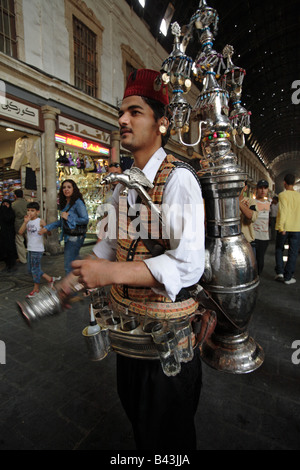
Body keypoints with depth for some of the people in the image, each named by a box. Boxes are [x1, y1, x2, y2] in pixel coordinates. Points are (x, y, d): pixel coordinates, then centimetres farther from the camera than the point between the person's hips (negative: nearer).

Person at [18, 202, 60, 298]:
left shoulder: (40, 221, -9)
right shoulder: (28, 221, 8)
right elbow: (20, 232, -3)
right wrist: (25, 222, -13)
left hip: (38, 249, -7)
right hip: (30, 249, 7)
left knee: (36, 269, 2)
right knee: (31, 270, 14)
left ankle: (36, 289, 19)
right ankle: (50, 279, 26)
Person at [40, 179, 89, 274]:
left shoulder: (78, 202, -12)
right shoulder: (65, 203, 14)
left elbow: (85, 220, -18)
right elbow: (62, 221, 21)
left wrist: (68, 217, -13)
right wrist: (47, 228, 16)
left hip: (75, 237, -9)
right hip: (68, 237, 9)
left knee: (69, 266, -6)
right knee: (73, 264, 16)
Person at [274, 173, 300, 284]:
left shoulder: (282, 195, -7)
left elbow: (283, 210, -19)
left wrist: (281, 226, -23)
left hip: (284, 228, -2)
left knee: (279, 249, 16)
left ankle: (280, 272, 7)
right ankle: (288, 277, 11)